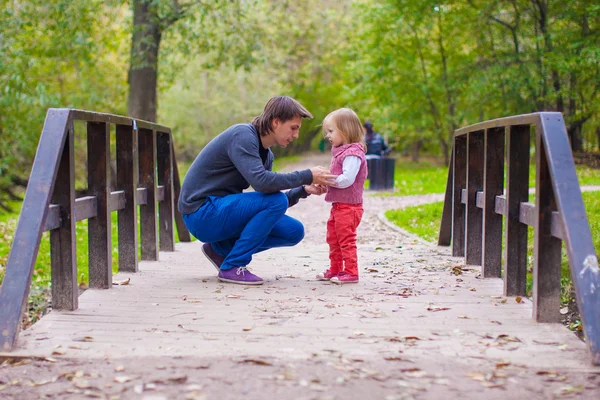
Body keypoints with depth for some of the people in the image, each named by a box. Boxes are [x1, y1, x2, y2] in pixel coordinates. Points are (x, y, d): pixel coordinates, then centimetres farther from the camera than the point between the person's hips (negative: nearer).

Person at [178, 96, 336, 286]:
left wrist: (303, 190, -3)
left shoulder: (266, 154, 11)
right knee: (276, 200, -24)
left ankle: (221, 248, 9)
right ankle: (232, 267, -15)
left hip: (223, 210, 9)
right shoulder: (242, 135, -17)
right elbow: (261, 181, -31)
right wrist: (307, 176, -23)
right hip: (201, 213, -9)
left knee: (294, 231, 2)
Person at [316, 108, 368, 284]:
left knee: (346, 240, -5)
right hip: (338, 205, 11)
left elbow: (347, 179, -26)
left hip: (348, 206, -11)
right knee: (333, 239, 18)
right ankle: (335, 269, 28)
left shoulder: (353, 154, -18)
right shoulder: (341, 152, 15)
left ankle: (351, 272, 2)